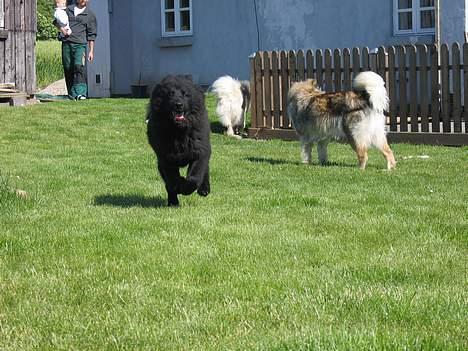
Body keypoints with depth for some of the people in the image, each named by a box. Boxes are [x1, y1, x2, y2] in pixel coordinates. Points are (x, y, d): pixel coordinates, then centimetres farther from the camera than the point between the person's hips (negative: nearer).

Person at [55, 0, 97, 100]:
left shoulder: (90, 15, 10)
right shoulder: (68, 9, 17)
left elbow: (91, 35, 8)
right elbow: (56, 21, 23)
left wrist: (91, 51, 2)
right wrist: (61, 28, 1)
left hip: (80, 44, -3)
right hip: (66, 44, 3)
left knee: (79, 67, -20)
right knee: (68, 69, 2)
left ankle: (80, 93, -28)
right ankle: (72, 95, 10)